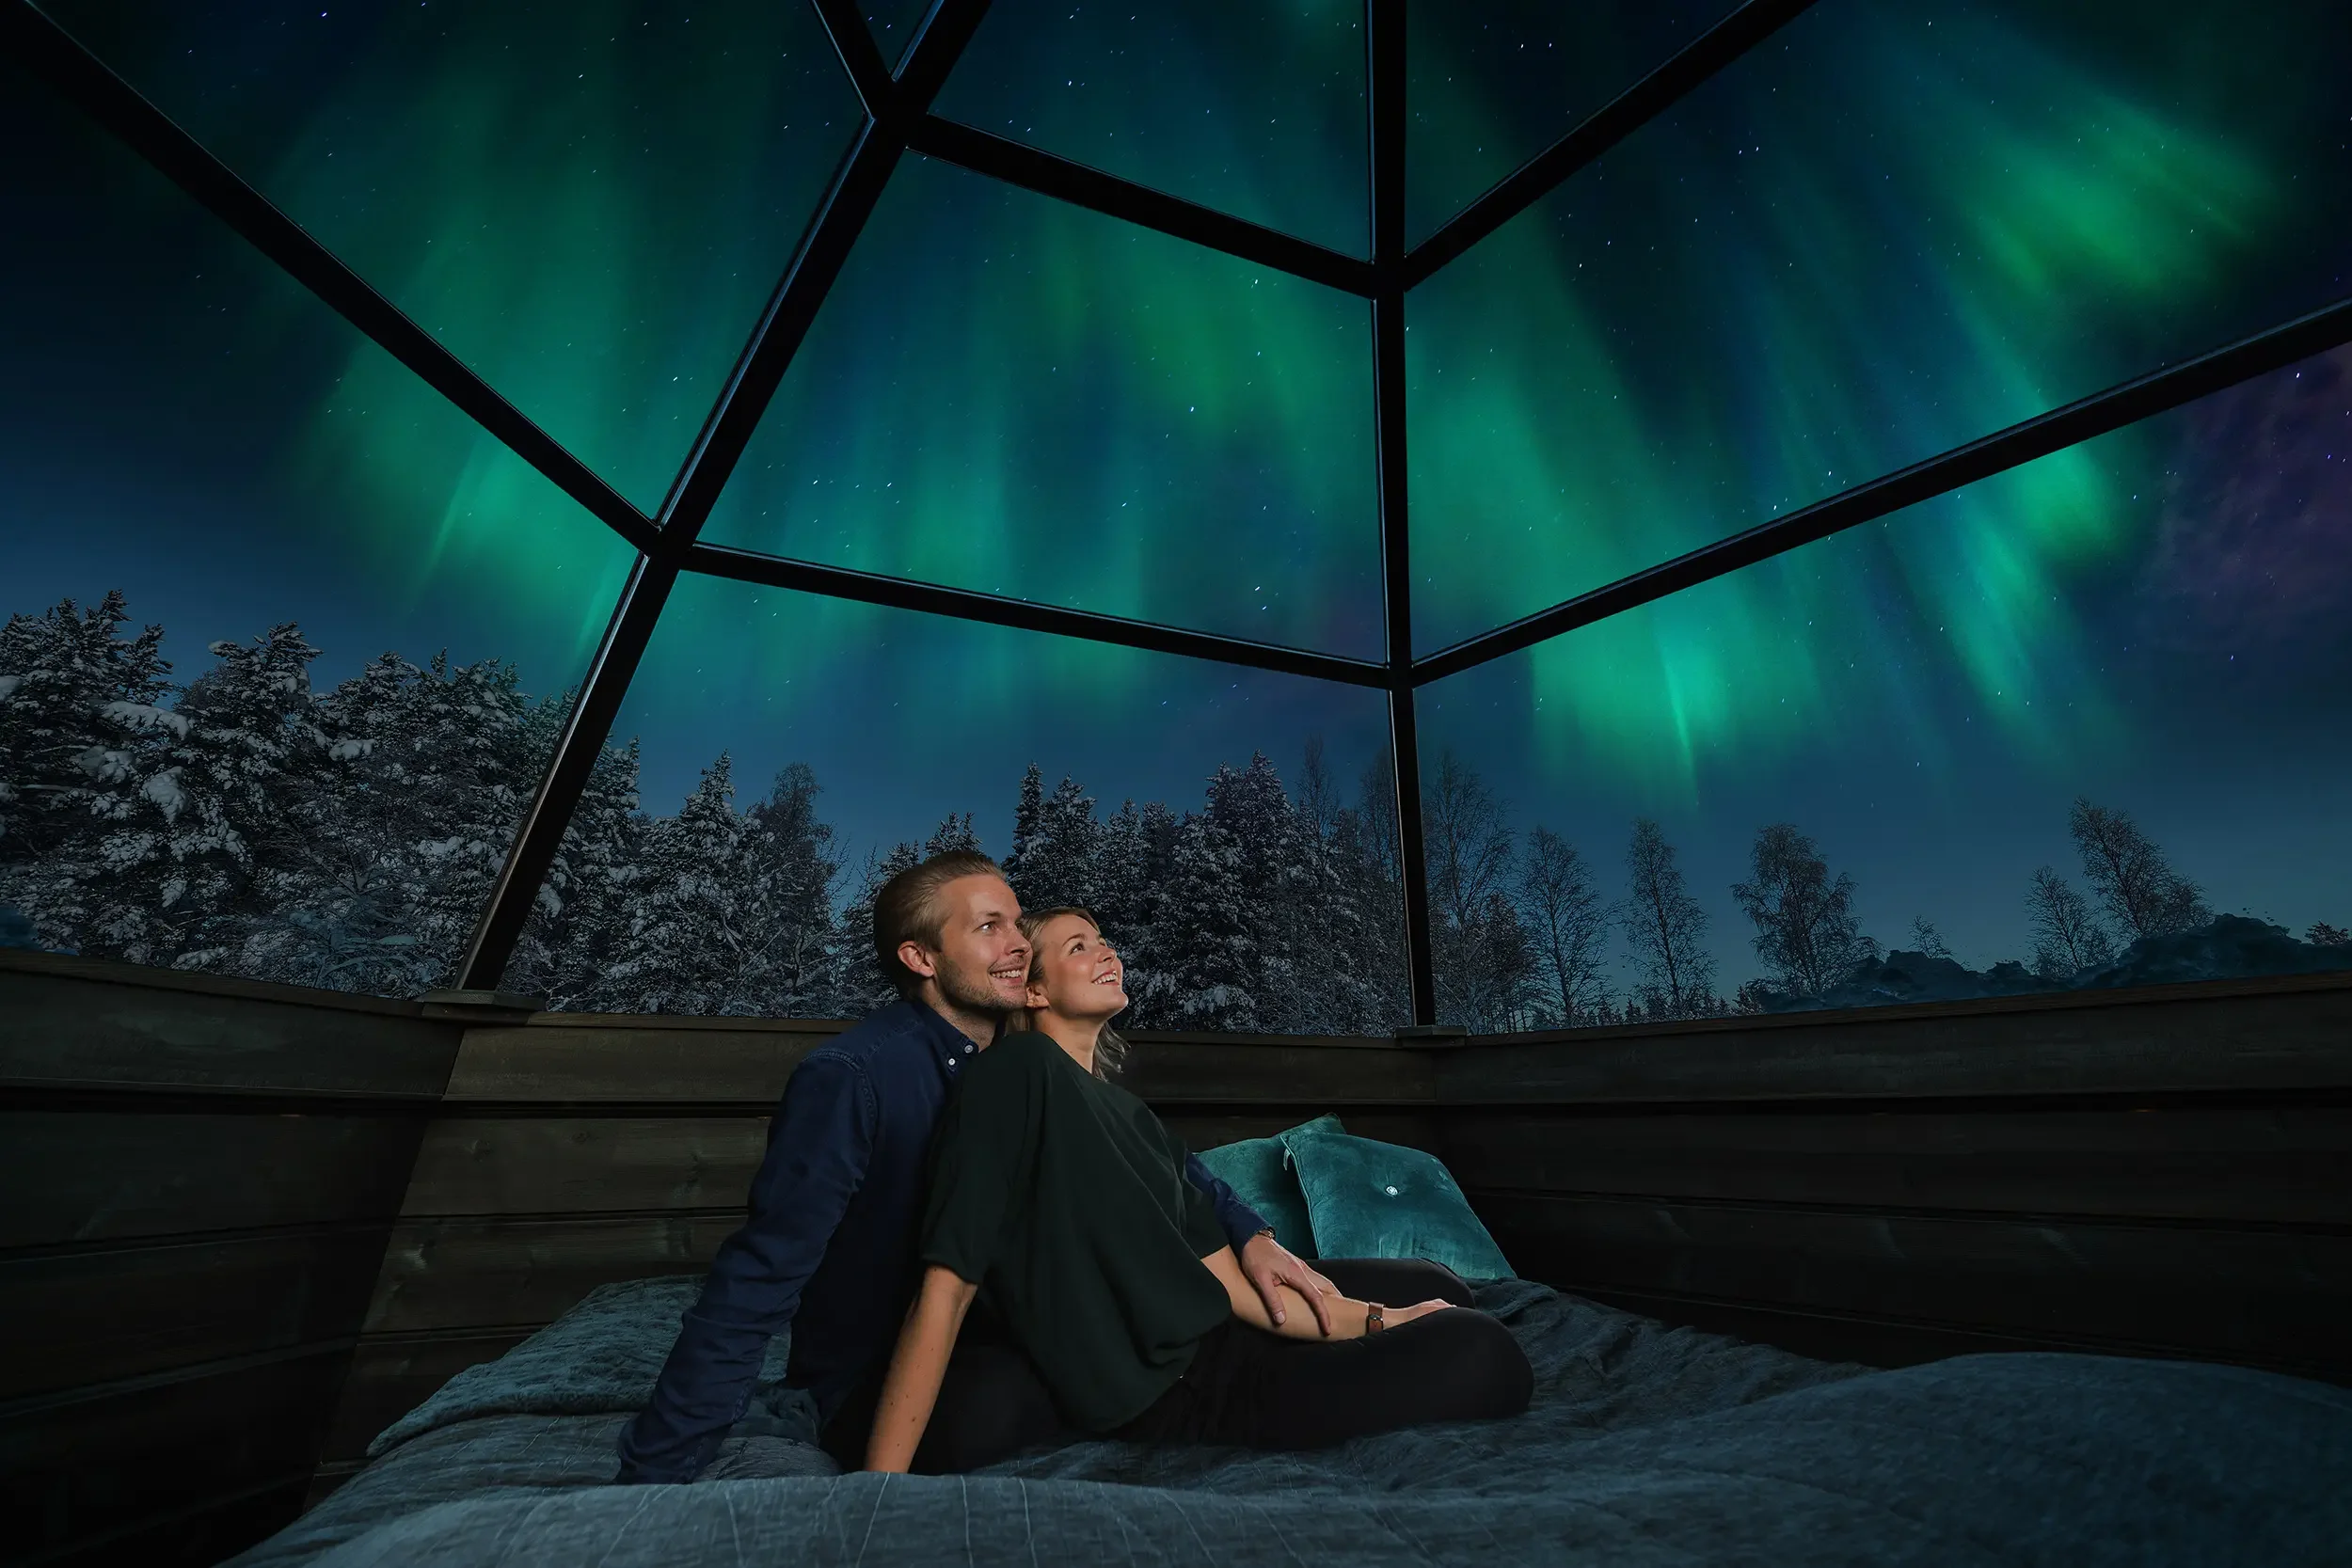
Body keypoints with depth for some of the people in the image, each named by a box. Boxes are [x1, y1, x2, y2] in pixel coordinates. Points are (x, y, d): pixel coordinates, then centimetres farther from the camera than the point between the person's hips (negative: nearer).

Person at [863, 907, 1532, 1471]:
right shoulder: (1020, 1069, -13)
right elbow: (946, 1286, -18)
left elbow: (1233, 1286, 9)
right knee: (1484, 1356, -16)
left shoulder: (1134, 1116, 13)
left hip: (1221, 1344, 9)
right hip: (1164, 1398, -9)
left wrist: (1378, 1320, 3)